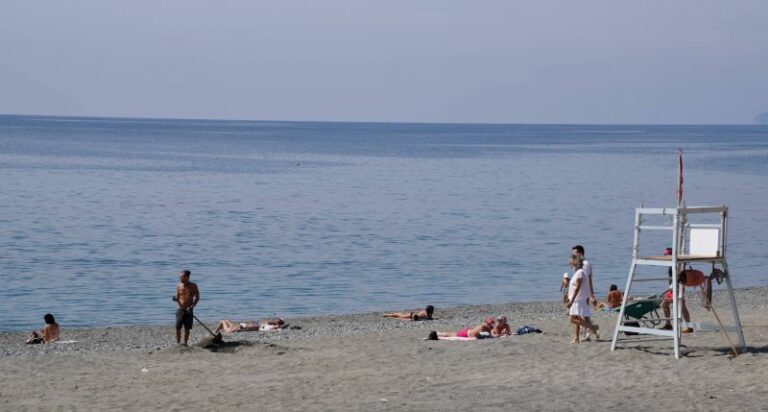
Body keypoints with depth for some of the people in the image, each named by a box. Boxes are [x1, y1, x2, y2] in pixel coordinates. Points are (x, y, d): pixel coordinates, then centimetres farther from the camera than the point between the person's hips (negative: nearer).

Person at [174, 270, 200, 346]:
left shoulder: (193, 286, -1)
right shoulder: (178, 286, 2)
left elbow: (197, 298, 3)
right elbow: (178, 298, 7)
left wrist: (192, 306, -11)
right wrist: (176, 299, -18)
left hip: (189, 310, 0)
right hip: (180, 310, 0)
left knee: (187, 328, 5)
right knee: (178, 328, -5)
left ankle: (185, 343, 14)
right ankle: (178, 344, 2)